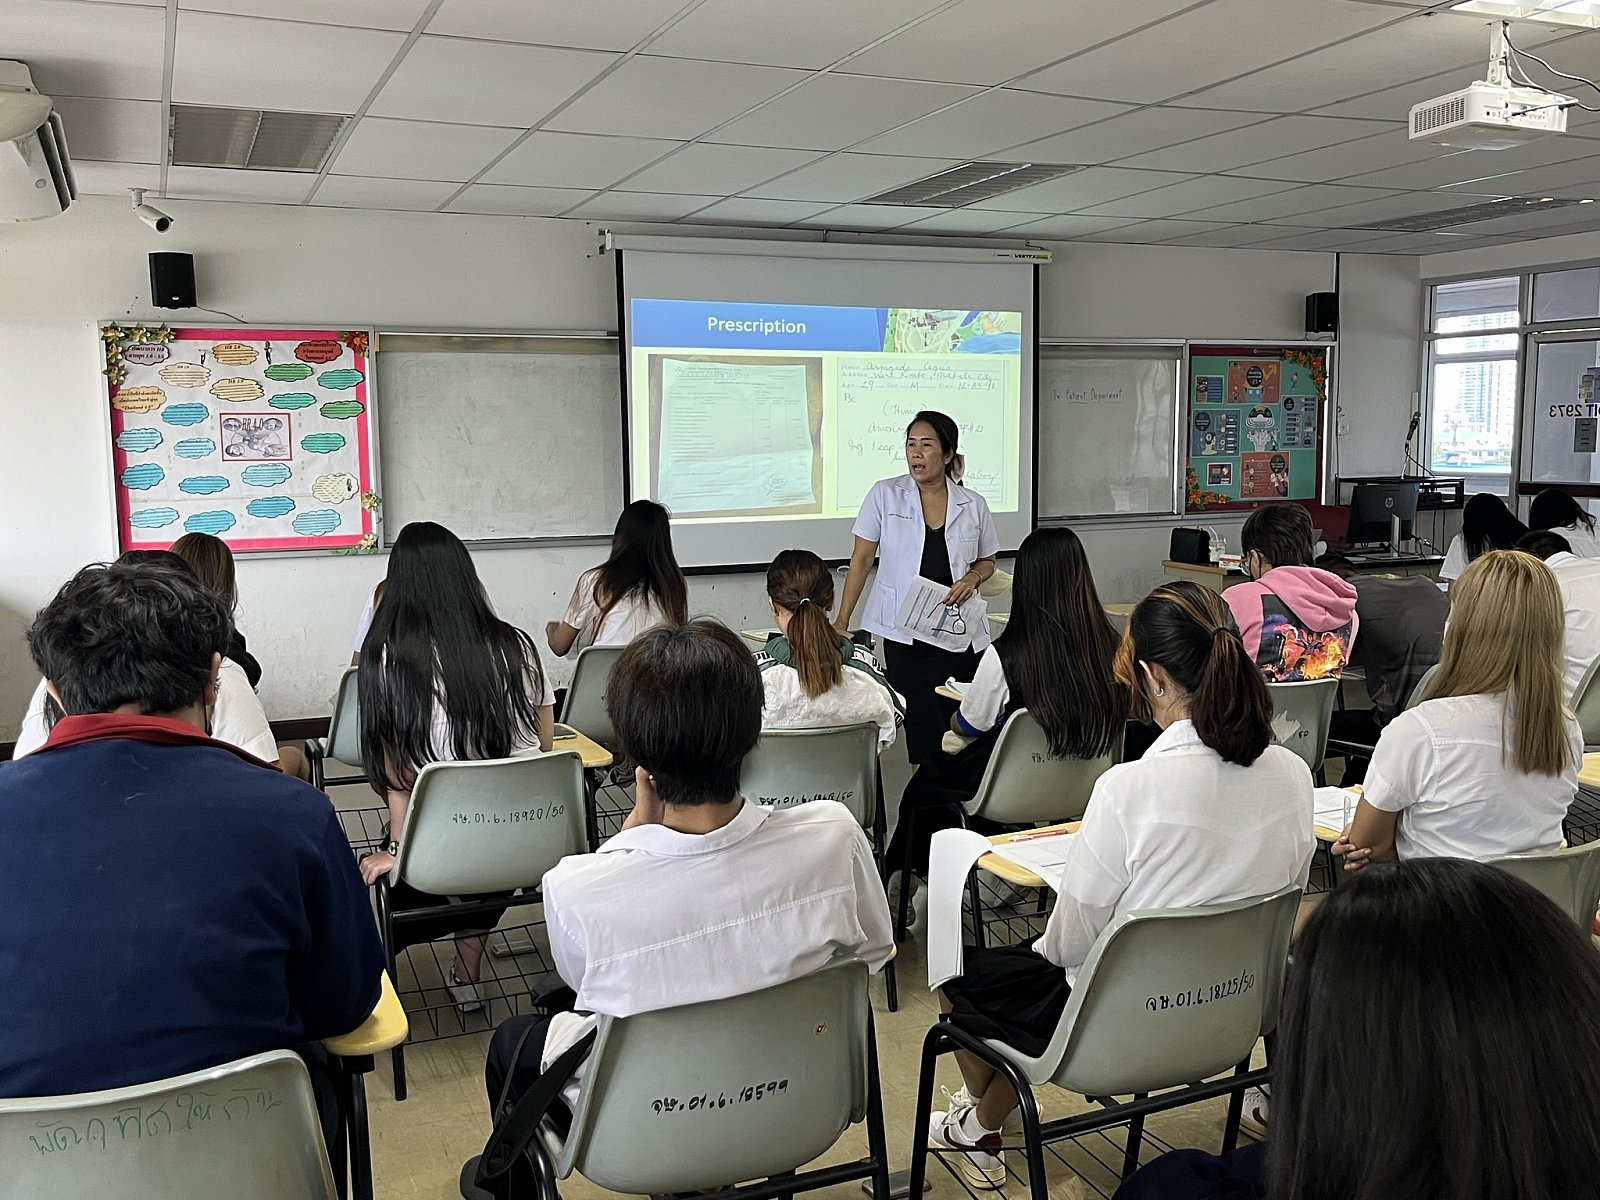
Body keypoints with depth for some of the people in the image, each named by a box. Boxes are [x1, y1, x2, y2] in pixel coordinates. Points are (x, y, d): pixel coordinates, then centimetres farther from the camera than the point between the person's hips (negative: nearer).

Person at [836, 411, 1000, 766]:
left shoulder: (973, 505, 5)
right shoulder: (885, 495, 1)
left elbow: (987, 561, 19)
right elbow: (861, 560, 4)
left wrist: (972, 578, -4)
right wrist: (841, 622, 1)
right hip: (905, 633, -2)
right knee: (925, 734, -6)